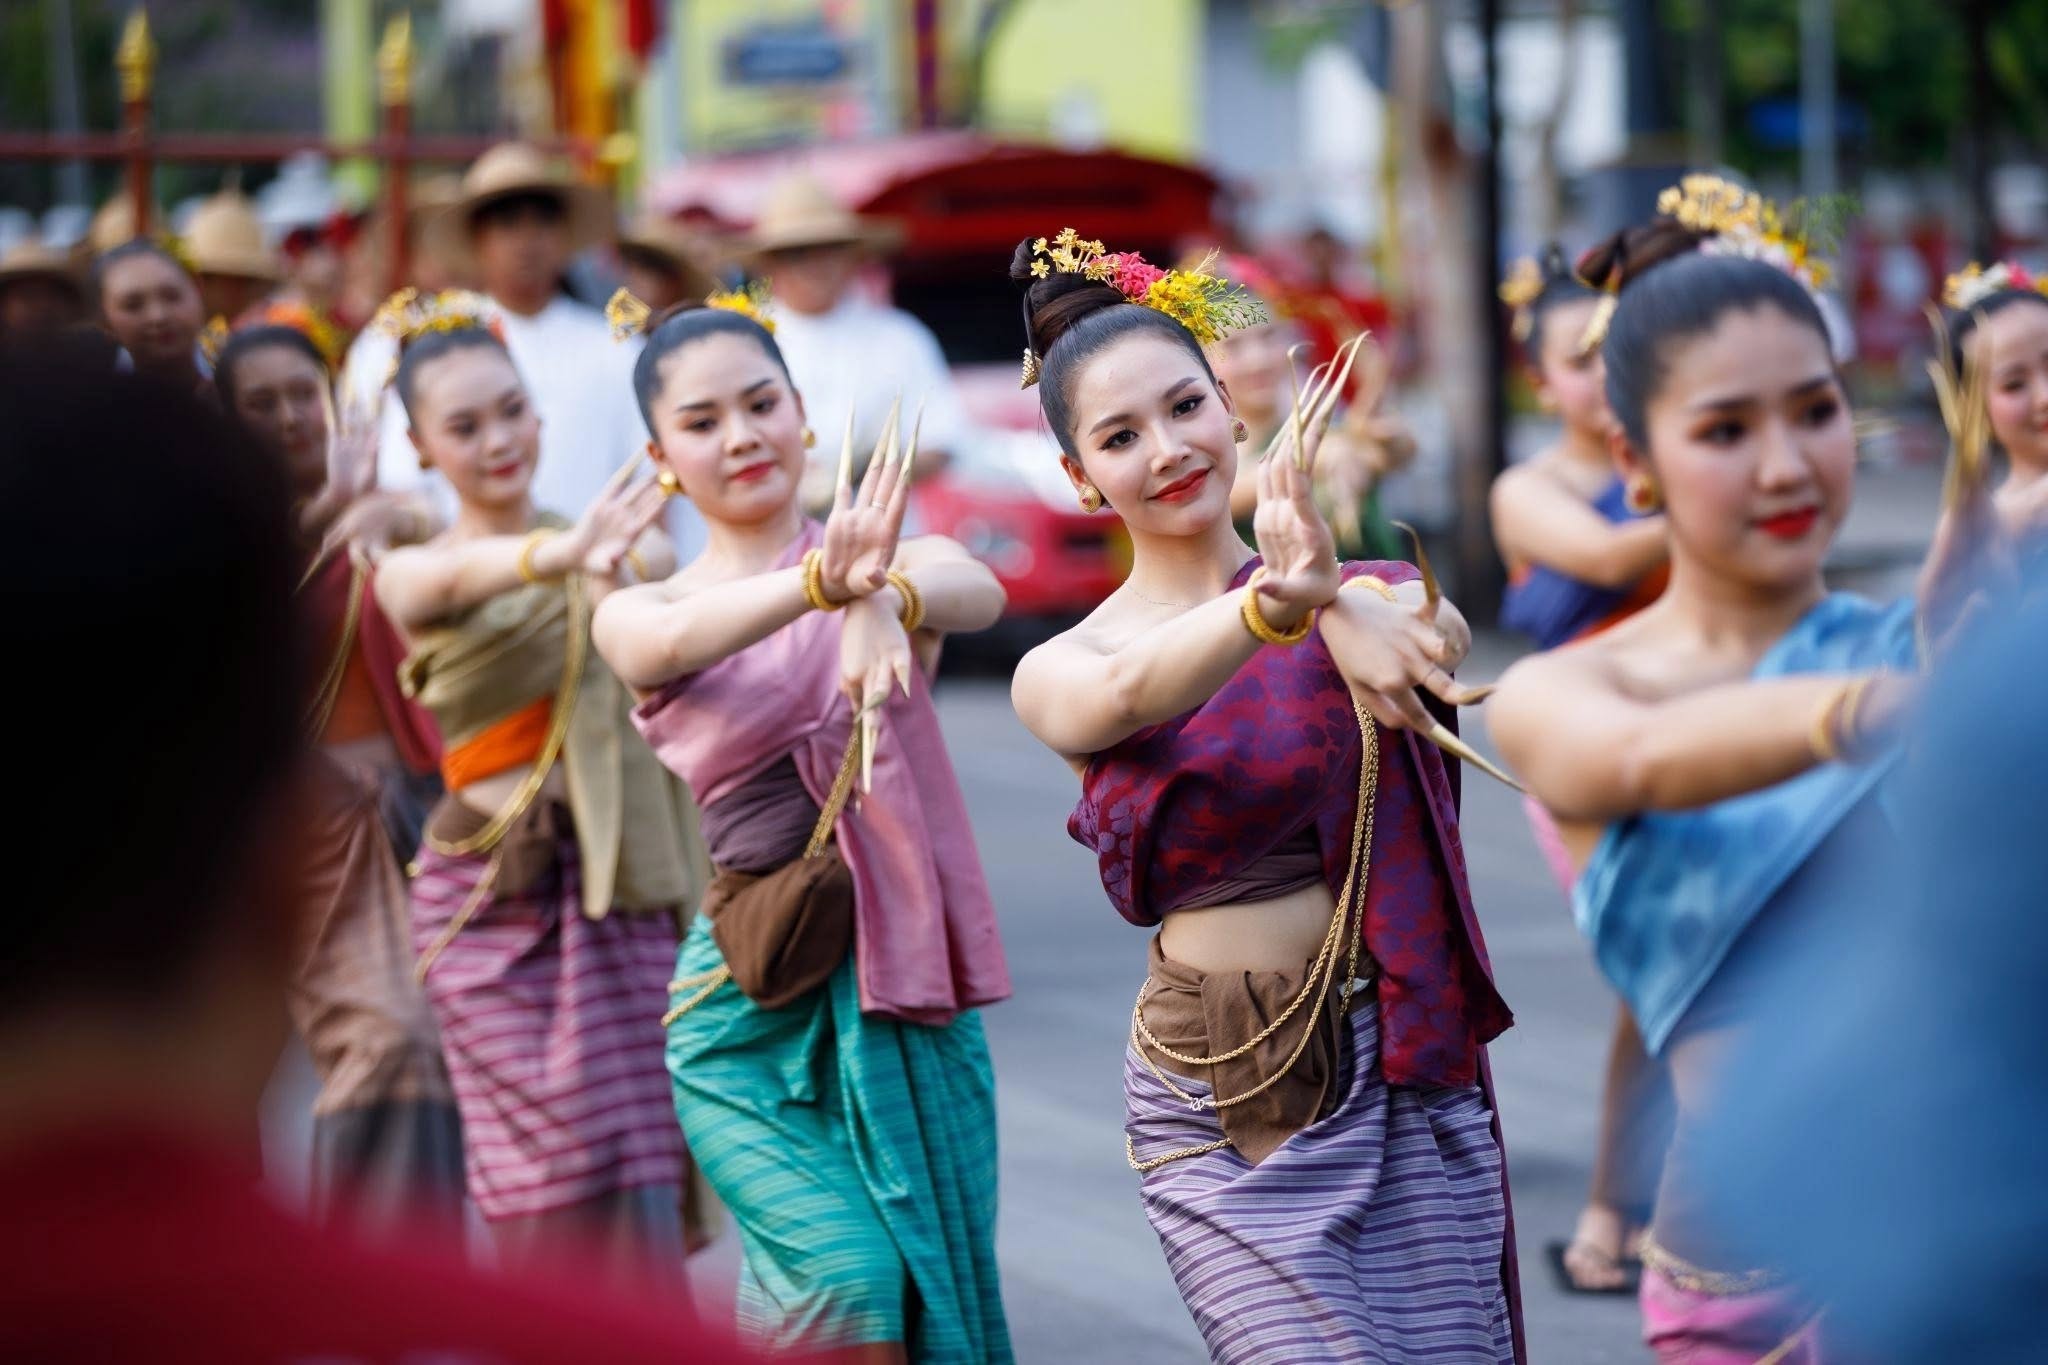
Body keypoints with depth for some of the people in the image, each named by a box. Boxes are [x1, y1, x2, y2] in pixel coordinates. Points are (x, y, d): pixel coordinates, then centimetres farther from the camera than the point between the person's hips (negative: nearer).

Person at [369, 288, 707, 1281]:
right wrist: (558, 555, -44)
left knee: (641, 1176, -4)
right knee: (560, 1182, -7)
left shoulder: (633, 554, 11)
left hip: (623, 893, 2)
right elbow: (460, 576, -22)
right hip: (493, 900, -2)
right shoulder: (413, 574, 3)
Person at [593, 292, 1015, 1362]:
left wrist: (887, 597, -44)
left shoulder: (902, 557, 3)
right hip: (755, 998, -1)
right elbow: (669, 643, -20)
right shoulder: (640, 614, 5)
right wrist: (822, 585, -39)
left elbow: (980, 590, -20)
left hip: (907, 981, 1)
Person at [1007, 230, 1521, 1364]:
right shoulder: (1061, 674, -1)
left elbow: (1438, 629, -19)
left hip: (1409, 1074, 2)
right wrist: (1278, 608, -42)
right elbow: (1125, 695, -23)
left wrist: (1341, 598, -41)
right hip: (1227, 1107, -2)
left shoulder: (1370, 590, 3)